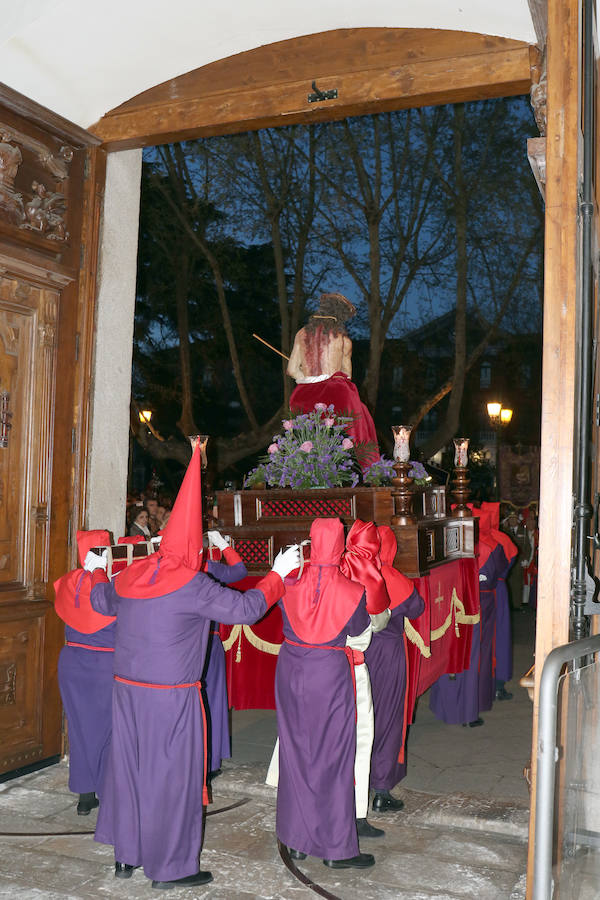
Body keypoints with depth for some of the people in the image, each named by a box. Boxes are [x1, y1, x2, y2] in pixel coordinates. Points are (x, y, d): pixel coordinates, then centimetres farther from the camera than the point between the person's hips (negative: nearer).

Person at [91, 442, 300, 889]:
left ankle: (126, 855, 30)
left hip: (128, 687, 7)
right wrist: (278, 574, -1)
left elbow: (101, 600, 20)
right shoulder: (192, 585, -16)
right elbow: (246, 607, -13)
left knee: (130, 765, 17)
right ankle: (170, 865, 17)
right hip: (171, 696, -6)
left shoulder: (132, 574, 2)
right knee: (170, 773, 5)